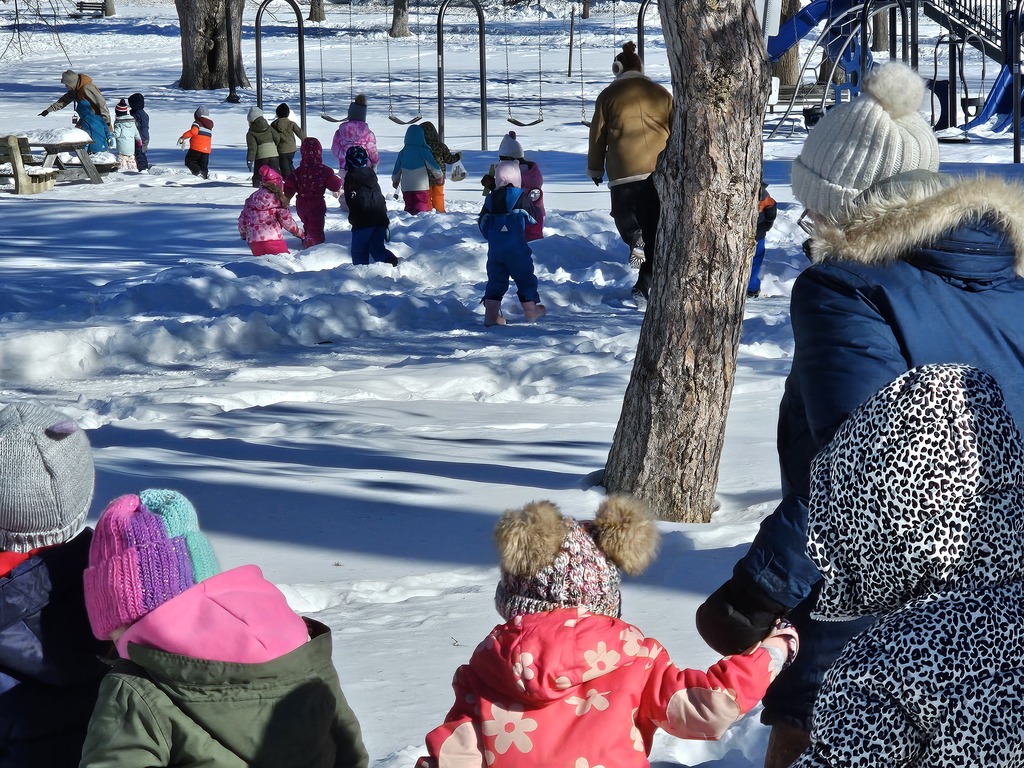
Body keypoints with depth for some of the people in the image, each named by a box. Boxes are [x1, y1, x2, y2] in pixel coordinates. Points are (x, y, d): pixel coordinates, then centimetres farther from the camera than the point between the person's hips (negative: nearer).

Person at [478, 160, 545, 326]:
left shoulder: (490, 199, 6)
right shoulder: (522, 197, -6)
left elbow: (483, 224, 11)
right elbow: (532, 220, 1)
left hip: (495, 248, 3)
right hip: (517, 248, -3)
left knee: (495, 280, 8)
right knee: (525, 278, 10)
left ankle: (491, 313, -1)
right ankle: (531, 311, 17)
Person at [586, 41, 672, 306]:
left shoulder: (608, 95, 5)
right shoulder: (661, 93, 11)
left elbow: (597, 135, 8)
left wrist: (595, 169, 20)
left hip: (624, 170, -2)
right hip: (659, 170, 2)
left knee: (624, 213, 19)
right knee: (654, 228, 5)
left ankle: (634, 238, -16)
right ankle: (644, 286, 2)